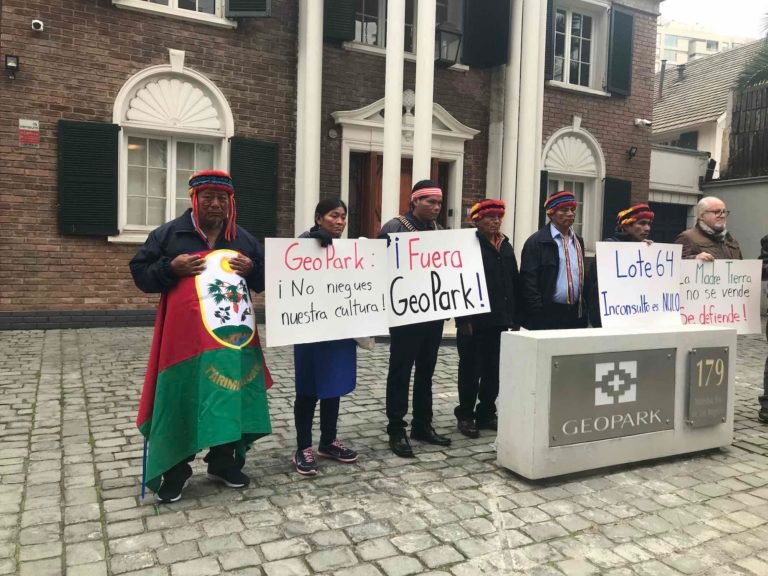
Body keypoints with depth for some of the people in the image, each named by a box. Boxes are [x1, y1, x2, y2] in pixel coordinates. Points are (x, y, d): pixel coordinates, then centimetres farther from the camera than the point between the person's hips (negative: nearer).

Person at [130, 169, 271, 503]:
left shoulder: (244, 239, 11)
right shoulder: (168, 234, 1)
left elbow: (264, 281, 16)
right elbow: (140, 273, 2)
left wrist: (252, 268, -6)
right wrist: (171, 268, -15)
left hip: (234, 335, 3)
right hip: (186, 335, -3)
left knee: (232, 398, 9)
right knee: (180, 401, 1)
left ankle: (224, 463, 27)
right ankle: (173, 472, 17)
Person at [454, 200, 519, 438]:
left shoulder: (506, 247, 13)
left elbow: (515, 283, 13)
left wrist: (515, 317, 9)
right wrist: (463, 319, -17)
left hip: (499, 319, 6)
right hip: (475, 320, -6)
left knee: (494, 371, 11)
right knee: (470, 371, 5)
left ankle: (486, 414, 24)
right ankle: (465, 416, 17)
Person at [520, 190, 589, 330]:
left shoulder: (578, 241, 15)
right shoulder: (536, 242, -7)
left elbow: (582, 275, 20)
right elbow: (528, 281, -11)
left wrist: (584, 310, 13)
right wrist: (538, 314, -15)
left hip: (576, 314, 6)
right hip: (548, 314, -6)